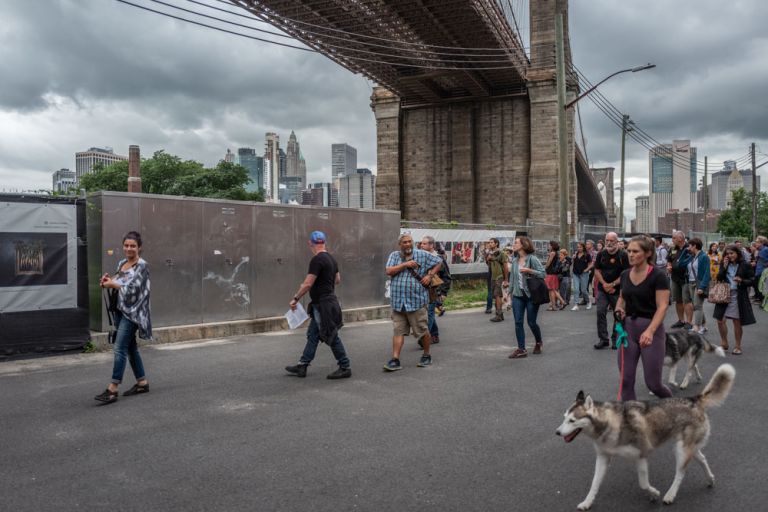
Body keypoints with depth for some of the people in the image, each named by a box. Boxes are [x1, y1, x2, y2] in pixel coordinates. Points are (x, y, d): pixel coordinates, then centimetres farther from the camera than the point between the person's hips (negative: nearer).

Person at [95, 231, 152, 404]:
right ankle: (142, 382, 23)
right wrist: (108, 280, 2)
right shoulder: (121, 263, 13)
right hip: (120, 310, 8)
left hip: (132, 312, -8)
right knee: (130, 347, 13)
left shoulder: (142, 266, -10)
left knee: (120, 348, -11)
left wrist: (112, 284, -9)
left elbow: (132, 288, -18)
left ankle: (112, 390, -10)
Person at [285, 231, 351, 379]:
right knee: (312, 335, 13)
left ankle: (345, 368, 6)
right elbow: (337, 279, 19)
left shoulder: (317, 260, -19)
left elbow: (307, 284, -22)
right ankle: (302, 366, 20)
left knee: (332, 337, -2)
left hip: (323, 304, -10)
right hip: (329, 300, 10)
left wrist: (295, 299, -14)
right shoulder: (331, 258, 11)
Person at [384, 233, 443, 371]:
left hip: (416, 300, -2)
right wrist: (405, 264, -12)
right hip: (398, 301, 2)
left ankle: (426, 356, 26)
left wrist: (430, 275, -1)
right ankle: (395, 360, 3)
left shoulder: (422, 255, 3)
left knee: (423, 331, 6)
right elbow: (389, 271, -5)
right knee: (398, 331, 2)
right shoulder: (394, 256, 8)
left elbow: (438, 262, 11)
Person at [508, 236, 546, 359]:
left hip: (531, 295, -5)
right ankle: (521, 349, 4)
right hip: (517, 295, 5)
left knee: (531, 322, 3)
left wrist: (529, 270, -22)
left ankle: (538, 343, 30)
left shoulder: (532, 258, -9)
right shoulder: (515, 261, 9)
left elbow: (543, 273, -12)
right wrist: (508, 292, 11)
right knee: (518, 322, -1)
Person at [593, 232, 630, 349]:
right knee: (600, 312, -6)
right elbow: (597, 270, 5)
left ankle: (615, 339, 19)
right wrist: (604, 284, -9)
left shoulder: (623, 255, -7)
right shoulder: (601, 254, 3)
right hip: (603, 289, 2)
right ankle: (603, 339, 1)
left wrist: (613, 284, -14)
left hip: (618, 290, -2)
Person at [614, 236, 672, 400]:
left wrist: (650, 331, -32)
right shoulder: (625, 274, 5)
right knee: (626, 380, 1)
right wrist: (619, 309, -2)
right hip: (628, 328, 5)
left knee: (653, 382, 2)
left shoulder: (658, 276, -13)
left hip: (651, 330, -5)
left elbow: (662, 307, -18)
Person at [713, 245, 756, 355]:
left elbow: (751, 281, -3)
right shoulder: (724, 264, 6)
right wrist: (724, 267, -11)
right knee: (720, 320, 1)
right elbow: (719, 278, -2)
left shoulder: (745, 265, -5)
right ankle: (724, 343, 20)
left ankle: (738, 346, 20)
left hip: (738, 296, -3)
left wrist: (741, 281, -21)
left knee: (737, 322, 5)